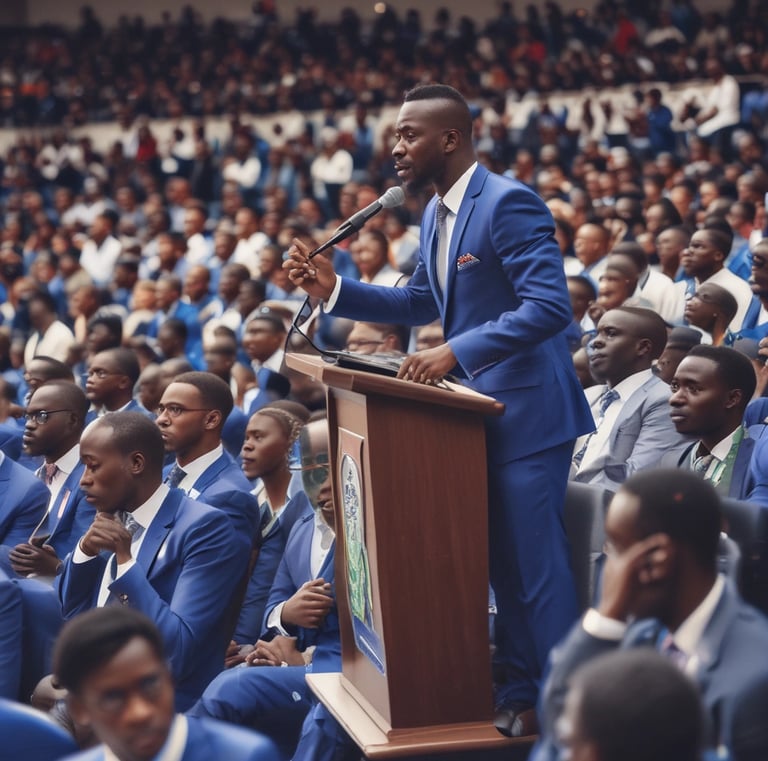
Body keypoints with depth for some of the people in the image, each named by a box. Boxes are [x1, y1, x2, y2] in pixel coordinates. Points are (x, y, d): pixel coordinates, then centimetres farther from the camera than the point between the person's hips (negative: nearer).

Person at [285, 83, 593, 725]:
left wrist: (455, 351, -30)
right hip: (478, 409, 9)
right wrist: (334, 289, 9)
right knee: (502, 562, 16)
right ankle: (517, 694, 28)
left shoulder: (508, 203, -18)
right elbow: (422, 303, 22)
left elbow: (550, 306, -25)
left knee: (535, 563, -5)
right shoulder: (436, 214, 11)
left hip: (526, 410, -9)